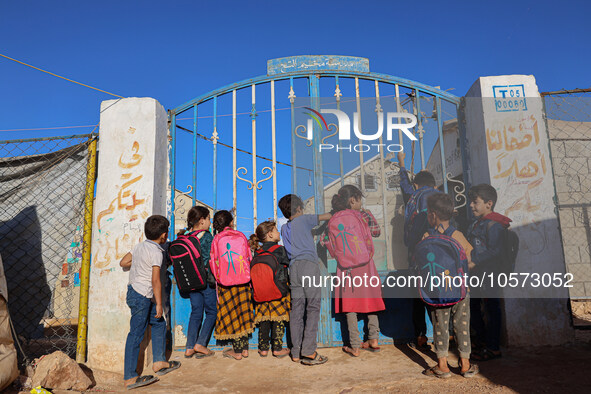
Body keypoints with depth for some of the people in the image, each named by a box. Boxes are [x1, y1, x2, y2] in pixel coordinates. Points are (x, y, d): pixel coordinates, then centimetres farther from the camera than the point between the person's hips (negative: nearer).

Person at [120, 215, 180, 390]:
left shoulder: (140, 246, 6)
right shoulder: (156, 252, -18)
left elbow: (123, 262, 15)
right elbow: (155, 281, -22)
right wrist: (159, 304, -17)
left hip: (134, 290, 9)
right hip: (141, 296, -9)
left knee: (159, 324, 18)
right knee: (136, 335, -3)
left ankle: (159, 362, 26)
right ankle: (130, 378, 5)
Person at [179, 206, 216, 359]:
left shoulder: (184, 236, 4)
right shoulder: (206, 236, -14)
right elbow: (209, 260, -16)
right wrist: (213, 279, -7)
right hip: (205, 280, -6)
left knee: (196, 312, 14)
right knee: (212, 312, 10)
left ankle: (190, 348, 14)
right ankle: (200, 344, 5)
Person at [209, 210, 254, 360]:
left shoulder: (217, 239, -5)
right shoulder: (241, 236, 1)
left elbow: (214, 262, -2)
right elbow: (249, 258, 5)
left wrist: (218, 278, 11)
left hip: (226, 283, -2)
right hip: (244, 281, 3)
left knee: (231, 314, 6)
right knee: (243, 312, 13)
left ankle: (237, 351, 11)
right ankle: (245, 348, 19)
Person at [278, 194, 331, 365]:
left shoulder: (284, 228, 23)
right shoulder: (303, 219, 8)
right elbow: (327, 216, 10)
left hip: (293, 267, 6)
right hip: (309, 264, -5)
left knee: (296, 309, 5)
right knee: (313, 308, -5)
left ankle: (296, 353, 7)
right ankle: (309, 352, -11)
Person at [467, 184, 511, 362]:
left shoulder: (493, 225, -18)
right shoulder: (476, 223, 13)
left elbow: (495, 251, -24)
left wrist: (475, 263, -25)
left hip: (489, 274, -10)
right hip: (475, 274, 10)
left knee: (491, 308, 1)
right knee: (473, 306, 17)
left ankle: (493, 348, 13)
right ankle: (481, 340, 34)